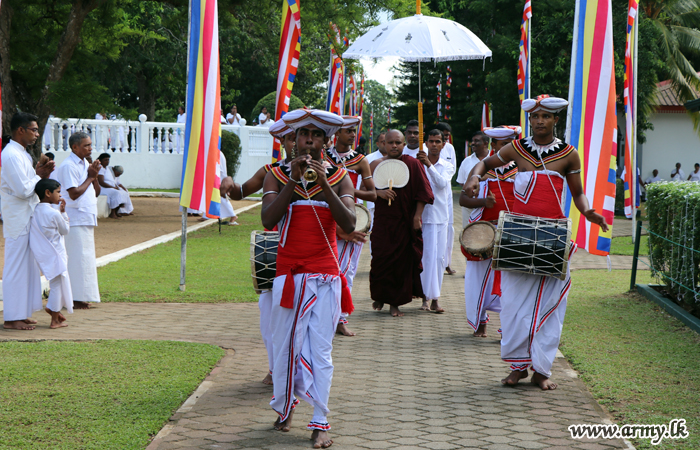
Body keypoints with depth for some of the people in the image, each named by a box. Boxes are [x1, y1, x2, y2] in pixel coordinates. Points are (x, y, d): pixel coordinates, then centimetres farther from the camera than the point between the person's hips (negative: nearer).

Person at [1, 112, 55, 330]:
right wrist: (39, 176, -7)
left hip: (27, 220, 10)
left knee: (28, 267, 13)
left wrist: (40, 173, 4)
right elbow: (23, 190, -22)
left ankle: (21, 314, 20)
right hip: (18, 221, -10)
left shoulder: (20, 154, 16)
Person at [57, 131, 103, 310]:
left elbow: (96, 192, 16)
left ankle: (81, 297, 16)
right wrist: (90, 177, -10)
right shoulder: (68, 166, -13)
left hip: (86, 219, 9)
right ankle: (74, 299, -5)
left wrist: (94, 176, -2)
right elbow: (74, 193, -20)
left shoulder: (85, 164, 15)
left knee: (85, 259, 11)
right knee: (77, 258, -8)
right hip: (74, 220, -9)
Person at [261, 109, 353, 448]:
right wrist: (294, 180, -16)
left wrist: (324, 183, -18)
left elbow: (349, 225, -11)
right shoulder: (277, 175, 3)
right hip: (288, 274, 1)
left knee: (320, 351, -3)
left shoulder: (339, 177, 4)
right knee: (285, 345, 5)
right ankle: (284, 407, 27)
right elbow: (267, 220, -12)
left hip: (325, 277, -1)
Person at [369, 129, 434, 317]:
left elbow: (422, 192, -2)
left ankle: (395, 302, 7)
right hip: (382, 222, 2)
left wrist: (417, 215, -9)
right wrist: (378, 192, -13)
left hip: (404, 222, -2)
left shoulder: (413, 164, 0)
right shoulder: (376, 164, 7)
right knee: (380, 259, -2)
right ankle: (380, 296, 18)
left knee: (401, 261, -1)